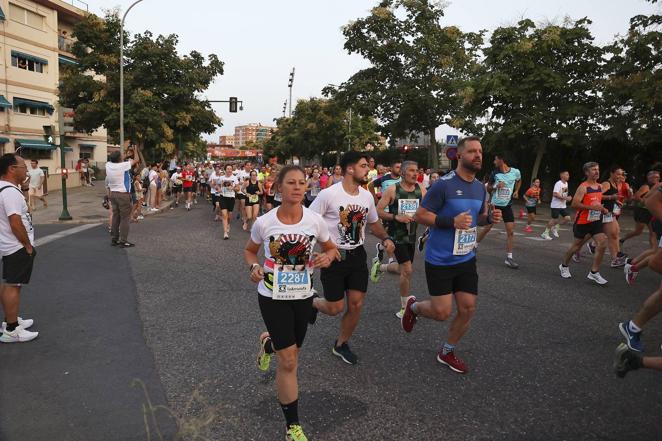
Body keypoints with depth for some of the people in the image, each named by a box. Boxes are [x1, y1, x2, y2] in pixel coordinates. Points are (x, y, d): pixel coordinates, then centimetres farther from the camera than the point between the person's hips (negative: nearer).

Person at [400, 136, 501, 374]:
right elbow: (419, 215, -14)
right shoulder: (443, 184, -17)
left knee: (468, 309, 7)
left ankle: (447, 352, 29)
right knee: (442, 312, -3)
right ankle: (413, 306, 31)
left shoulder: (480, 187, 6)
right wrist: (451, 222, -25)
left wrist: (490, 217, -3)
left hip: (466, 259, 7)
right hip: (440, 260, -7)